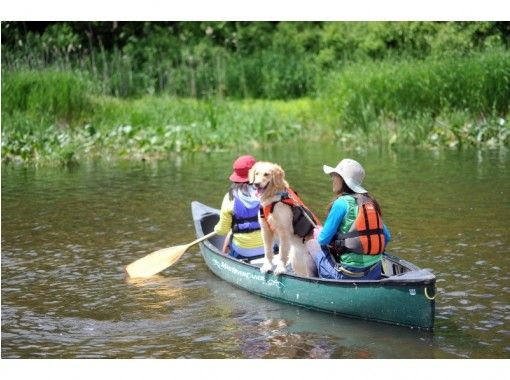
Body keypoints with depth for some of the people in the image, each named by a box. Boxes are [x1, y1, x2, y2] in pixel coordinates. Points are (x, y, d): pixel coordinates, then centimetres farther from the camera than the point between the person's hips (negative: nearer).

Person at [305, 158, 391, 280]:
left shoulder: (341, 203, -11)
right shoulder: (371, 202, 7)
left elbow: (323, 240, -8)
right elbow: (386, 237, 12)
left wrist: (317, 233, 15)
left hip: (348, 275, -7)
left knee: (312, 244, 16)